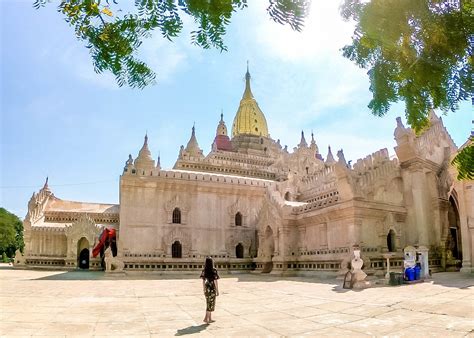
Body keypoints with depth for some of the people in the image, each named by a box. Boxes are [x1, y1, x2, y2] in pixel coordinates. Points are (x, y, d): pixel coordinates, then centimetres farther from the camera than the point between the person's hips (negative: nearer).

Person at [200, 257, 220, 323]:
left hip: (206, 289, 6)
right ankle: (206, 318, 0)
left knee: (208, 303, 16)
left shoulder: (204, 271, -1)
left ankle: (209, 318, 21)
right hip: (212, 289, -5)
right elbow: (215, 282, -13)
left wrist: (204, 290, 15)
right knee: (211, 304, 4)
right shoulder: (214, 271, -15)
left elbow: (203, 281, 5)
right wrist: (217, 291, -5)